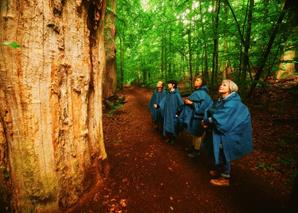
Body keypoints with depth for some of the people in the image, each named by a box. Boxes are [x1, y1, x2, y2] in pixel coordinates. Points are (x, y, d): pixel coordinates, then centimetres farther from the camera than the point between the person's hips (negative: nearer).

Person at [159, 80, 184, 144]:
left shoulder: (176, 94, -16)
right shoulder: (167, 94, 5)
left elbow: (181, 104, -16)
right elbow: (163, 101, 7)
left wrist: (178, 113, -12)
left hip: (173, 114, -6)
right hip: (167, 113, 6)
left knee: (173, 126, 8)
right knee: (167, 126, 13)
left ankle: (173, 139, 29)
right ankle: (170, 138, 32)